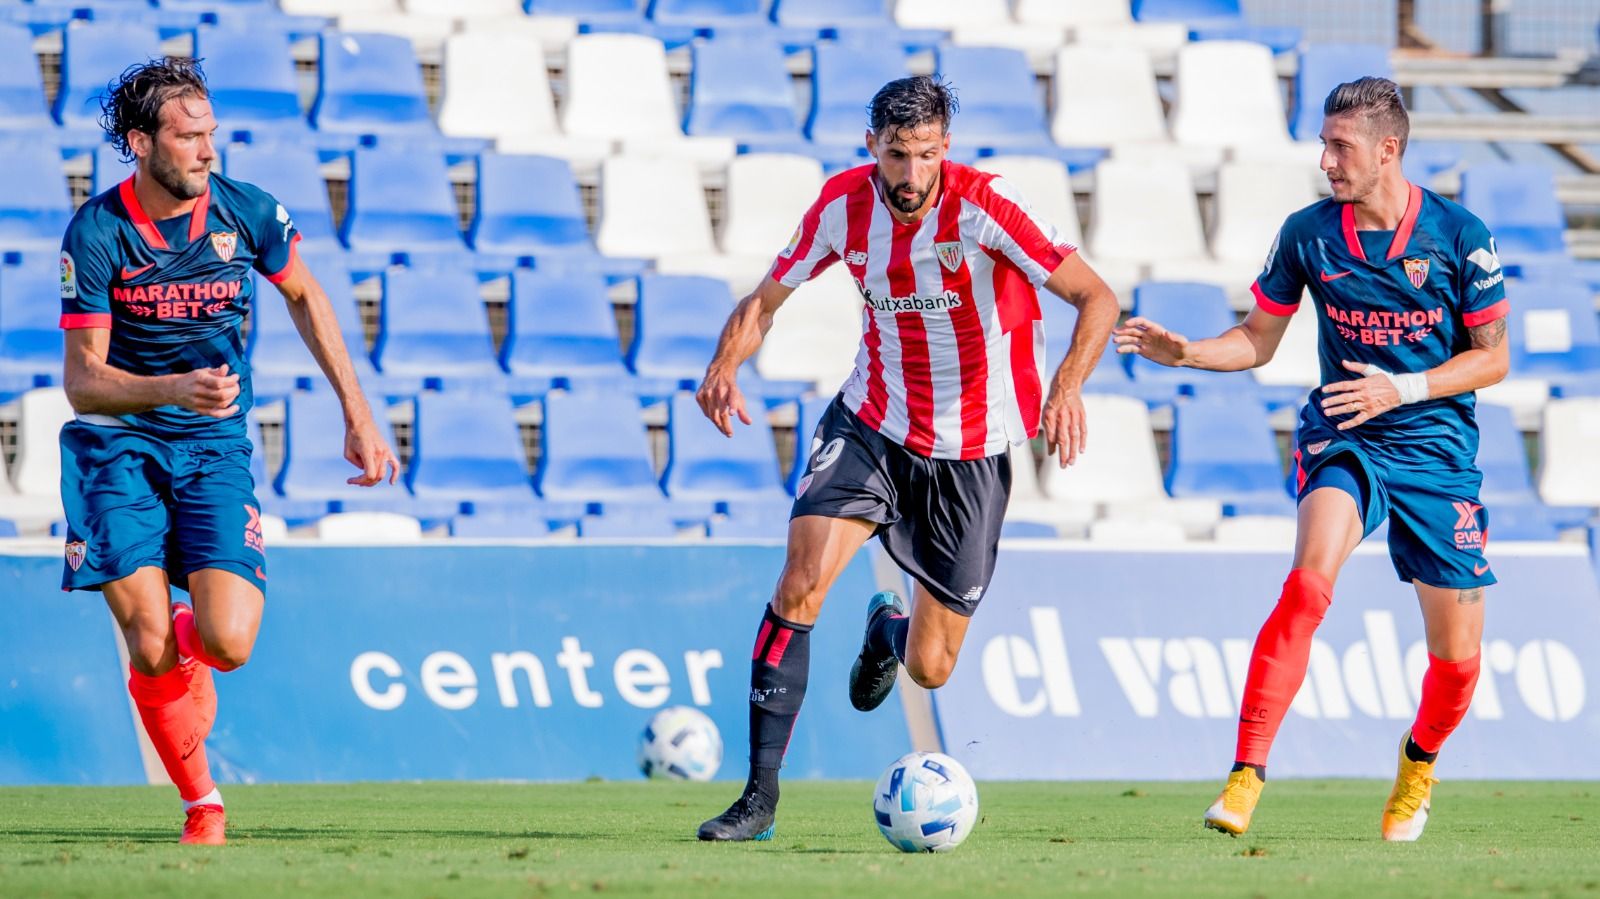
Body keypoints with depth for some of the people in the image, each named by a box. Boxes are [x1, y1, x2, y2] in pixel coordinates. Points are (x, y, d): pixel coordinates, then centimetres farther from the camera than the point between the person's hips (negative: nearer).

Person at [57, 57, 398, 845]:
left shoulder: (246, 212, -6)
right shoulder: (96, 233, -13)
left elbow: (304, 296, 14)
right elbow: (83, 381, -12)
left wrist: (358, 416, 11)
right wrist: (174, 388, -31)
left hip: (215, 449, 2)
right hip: (119, 447, -2)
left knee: (227, 644, -16)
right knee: (151, 653, -14)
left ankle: (183, 643, 22)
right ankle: (202, 802, 10)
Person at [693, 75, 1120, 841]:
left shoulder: (981, 206, -21)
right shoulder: (844, 204, -9)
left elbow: (1097, 298, -22)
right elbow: (766, 299, 3)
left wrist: (1069, 383, -40)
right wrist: (726, 362, -19)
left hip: (969, 451, -2)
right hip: (873, 425, 2)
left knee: (929, 670, 3)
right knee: (801, 581, -22)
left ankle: (889, 628, 44)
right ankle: (760, 793, -14)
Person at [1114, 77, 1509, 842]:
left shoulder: (1457, 235, -8)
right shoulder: (1308, 234, -2)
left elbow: (1493, 357, -2)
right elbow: (1258, 340, 10)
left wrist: (1403, 389, -16)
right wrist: (1185, 352, -9)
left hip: (1437, 449, 0)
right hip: (1343, 440, 0)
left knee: (1457, 655, 2)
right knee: (1309, 580, -30)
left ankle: (1419, 763, 37)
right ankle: (1246, 773, -31)